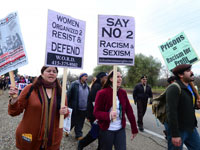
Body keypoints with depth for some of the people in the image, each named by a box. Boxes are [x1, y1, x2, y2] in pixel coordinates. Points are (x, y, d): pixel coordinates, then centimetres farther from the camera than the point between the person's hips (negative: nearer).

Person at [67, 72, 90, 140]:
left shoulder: (87, 87, 10)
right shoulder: (74, 84, -6)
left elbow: (89, 98, 14)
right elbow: (69, 94, -9)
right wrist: (67, 105, -13)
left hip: (83, 109, 4)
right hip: (74, 108, -4)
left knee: (80, 124, 13)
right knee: (72, 122, 14)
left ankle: (79, 135, 28)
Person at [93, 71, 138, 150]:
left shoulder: (123, 92, -1)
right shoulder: (102, 93, -14)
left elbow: (129, 110, 2)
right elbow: (96, 112, -12)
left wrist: (134, 129, 4)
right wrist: (108, 115, -31)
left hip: (121, 130, 3)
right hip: (106, 130, -3)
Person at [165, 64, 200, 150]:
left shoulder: (190, 87, 8)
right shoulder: (174, 88, -21)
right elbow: (171, 112, -26)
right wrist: (175, 135, -26)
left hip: (191, 128, 8)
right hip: (177, 129, -8)